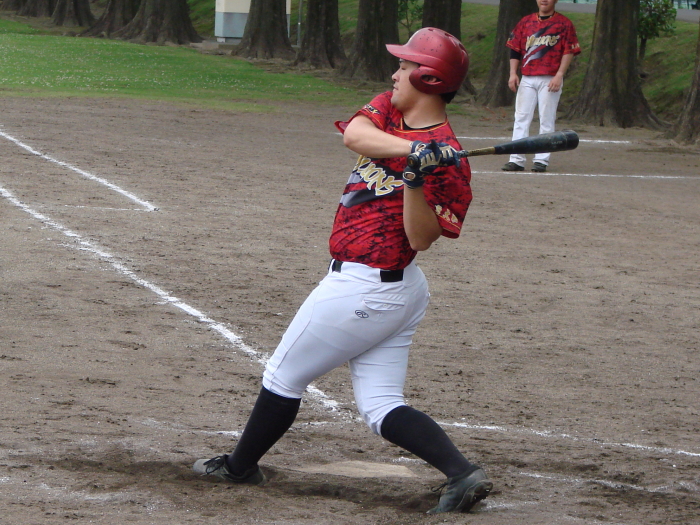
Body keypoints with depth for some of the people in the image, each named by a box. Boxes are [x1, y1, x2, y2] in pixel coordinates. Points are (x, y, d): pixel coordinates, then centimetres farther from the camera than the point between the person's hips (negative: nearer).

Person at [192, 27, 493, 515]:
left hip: (361, 288, -9)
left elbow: (422, 239, -22)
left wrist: (415, 180, -35)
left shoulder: (445, 159, -18)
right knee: (381, 406, 6)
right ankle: (463, 473, -7)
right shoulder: (388, 110, 5)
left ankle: (241, 466, 29)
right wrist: (410, 148, -30)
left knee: (283, 378, 9)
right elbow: (355, 134, -16)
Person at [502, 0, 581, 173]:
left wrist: (559, 75, -13)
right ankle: (516, 160, 0)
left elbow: (569, 52, -3)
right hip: (527, 79, 4)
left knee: (546, 120, -2)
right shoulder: (526, 22, 13)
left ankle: (542, 160, 1)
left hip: (550, 79, -3)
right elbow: (515, 49, 13)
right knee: (521, 118, 0)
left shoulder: (564, 24, 2)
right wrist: (513, 73, 3)